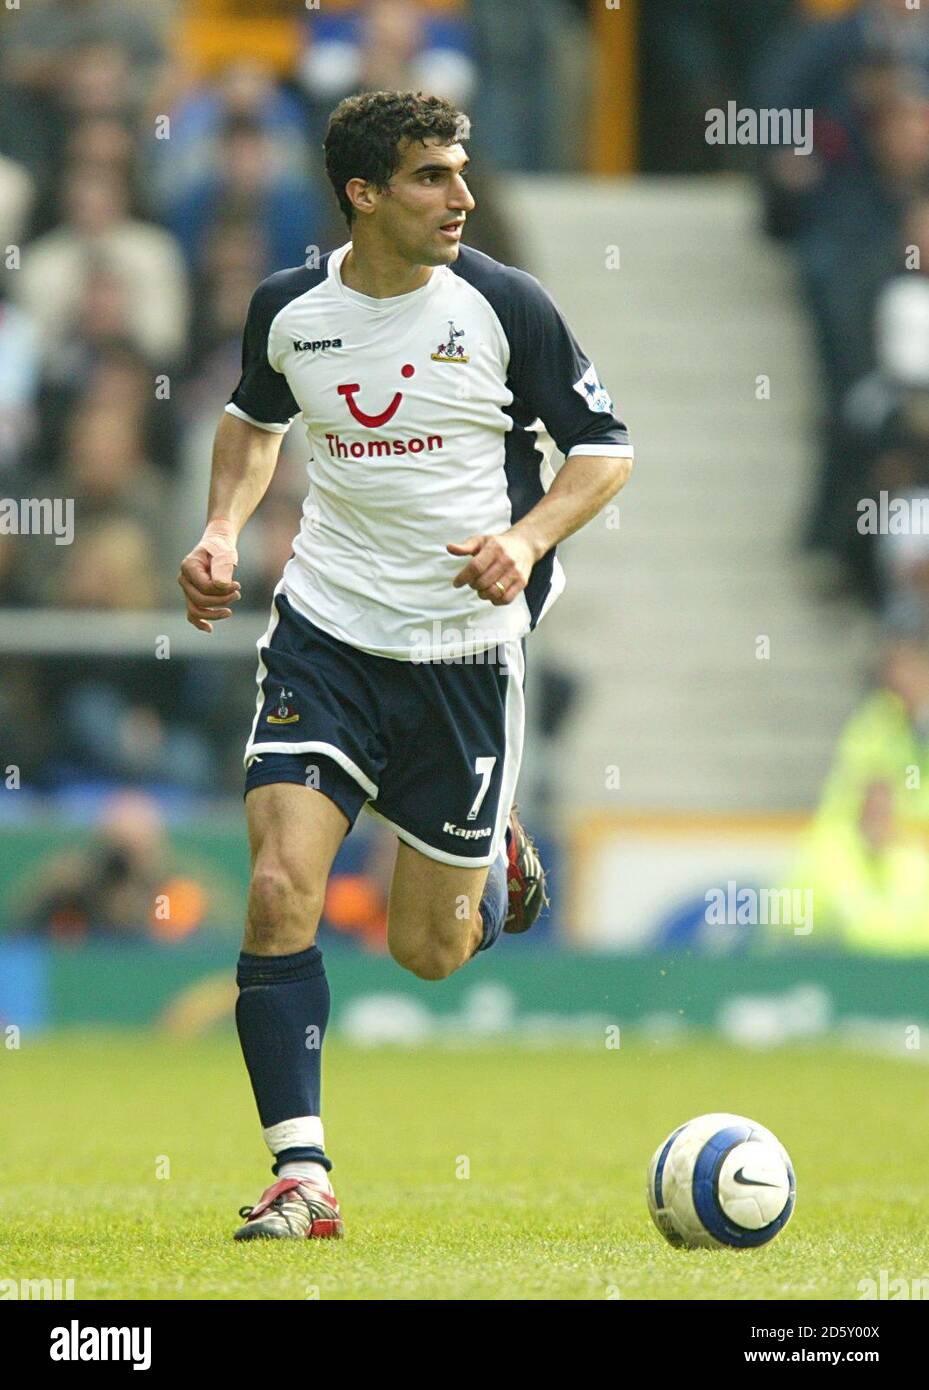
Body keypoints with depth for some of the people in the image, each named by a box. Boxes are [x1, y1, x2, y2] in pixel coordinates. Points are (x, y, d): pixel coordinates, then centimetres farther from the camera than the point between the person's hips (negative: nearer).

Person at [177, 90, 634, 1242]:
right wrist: (223, 530, 4)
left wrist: (527, 541, -17)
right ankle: (301, 1178, -13)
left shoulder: (504, 307, -9)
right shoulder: (288, 309, -1)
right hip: (324, 633, 1)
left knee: (426, 952, 5)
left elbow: (604, 447, 0)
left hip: (464, 648, -1)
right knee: (279, 887, -18)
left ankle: (491, 855, 42)